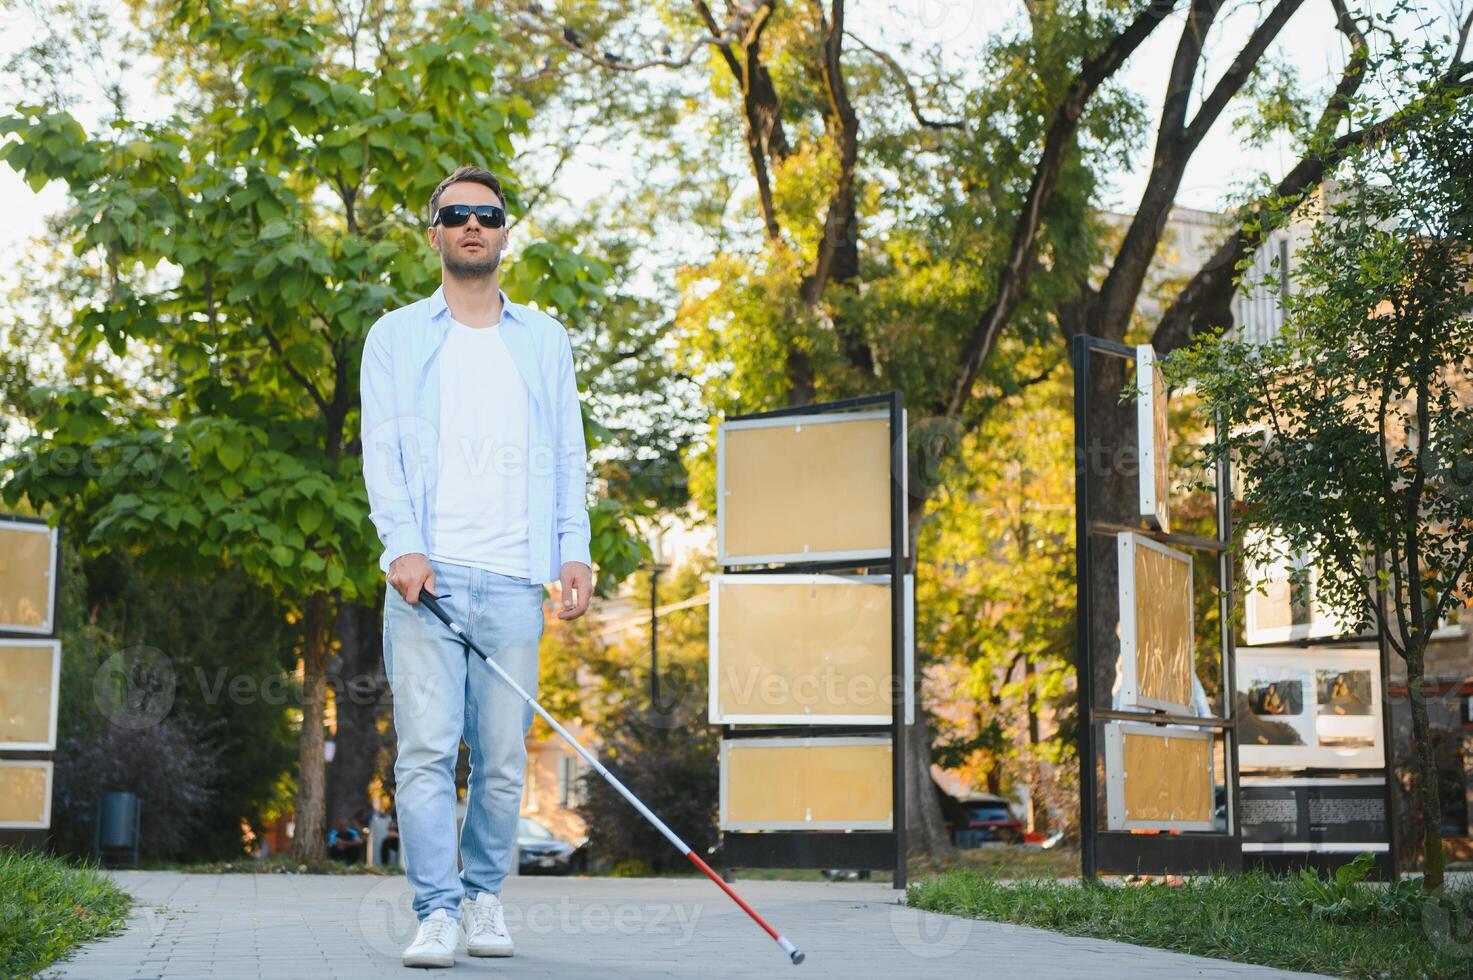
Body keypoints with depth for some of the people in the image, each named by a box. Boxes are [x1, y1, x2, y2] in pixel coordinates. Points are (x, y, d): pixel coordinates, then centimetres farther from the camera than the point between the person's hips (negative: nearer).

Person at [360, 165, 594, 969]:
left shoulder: (545, 340, 19)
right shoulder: (396, 336, 13)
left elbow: (568, 453, 15)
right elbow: (381, 447, 4)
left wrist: (574, 549, 1)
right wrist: (403, 544, -12)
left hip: (514, 579, 2)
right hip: (426, 572, -1)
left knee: (504, 755, 1)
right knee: (426, 750, -8)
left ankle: (485, 896, 15)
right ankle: (437, 911, -4)